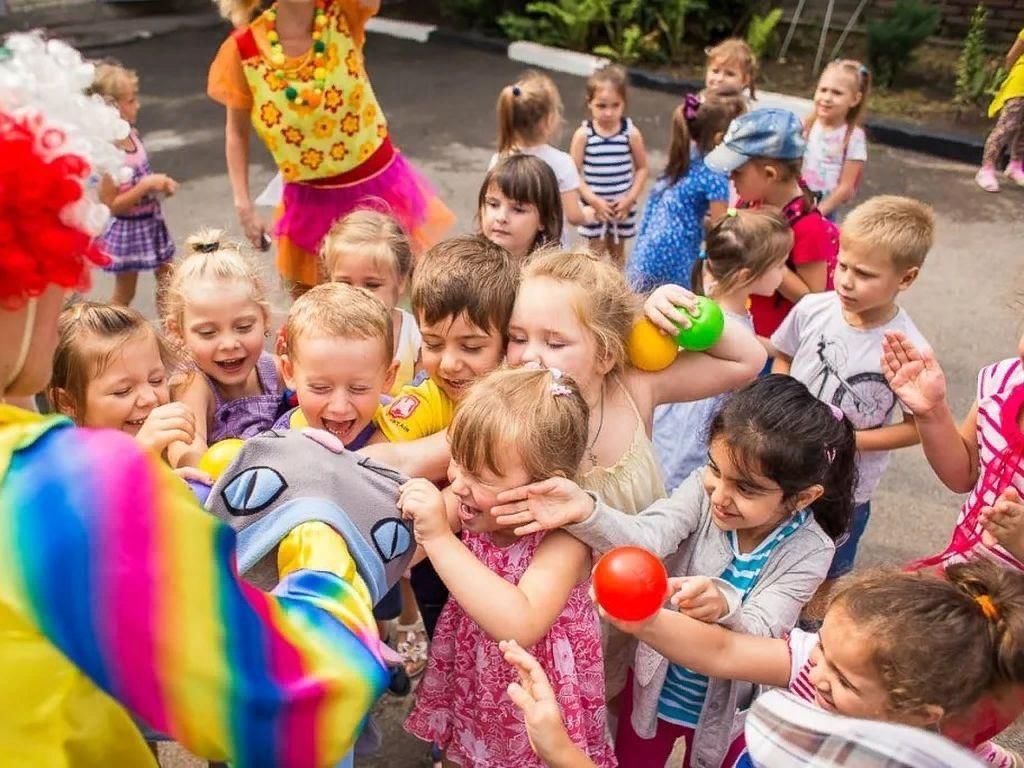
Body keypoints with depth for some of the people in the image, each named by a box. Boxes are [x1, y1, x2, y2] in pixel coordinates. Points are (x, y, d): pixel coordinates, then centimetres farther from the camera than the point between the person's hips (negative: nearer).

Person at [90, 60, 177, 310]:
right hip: (128, 229, -8)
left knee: (167, 280, 18)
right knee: (124, 293, 9)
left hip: (151, 221, 8)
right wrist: (147, 185, -25)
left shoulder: (131, 133, -1)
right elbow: (111, 204, -22)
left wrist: (159, 183, -4)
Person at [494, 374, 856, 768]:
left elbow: (758, 635, -28)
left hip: (727, 705, -1)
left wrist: (724, 610, -52)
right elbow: (646, 539, -35)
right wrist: (584, 511, -55)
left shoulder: (809, 551, -23)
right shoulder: (705, 487, -20)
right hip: (656, 682, 2)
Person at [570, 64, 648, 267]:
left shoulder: (631, 133, -10)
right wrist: (593, 200, -16)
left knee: (617, 252, 17)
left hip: (622, 206, 1)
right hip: (594, 206, -1)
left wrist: (630, 198, -11)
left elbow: (642, 168, -2)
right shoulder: (583, 134, -13)